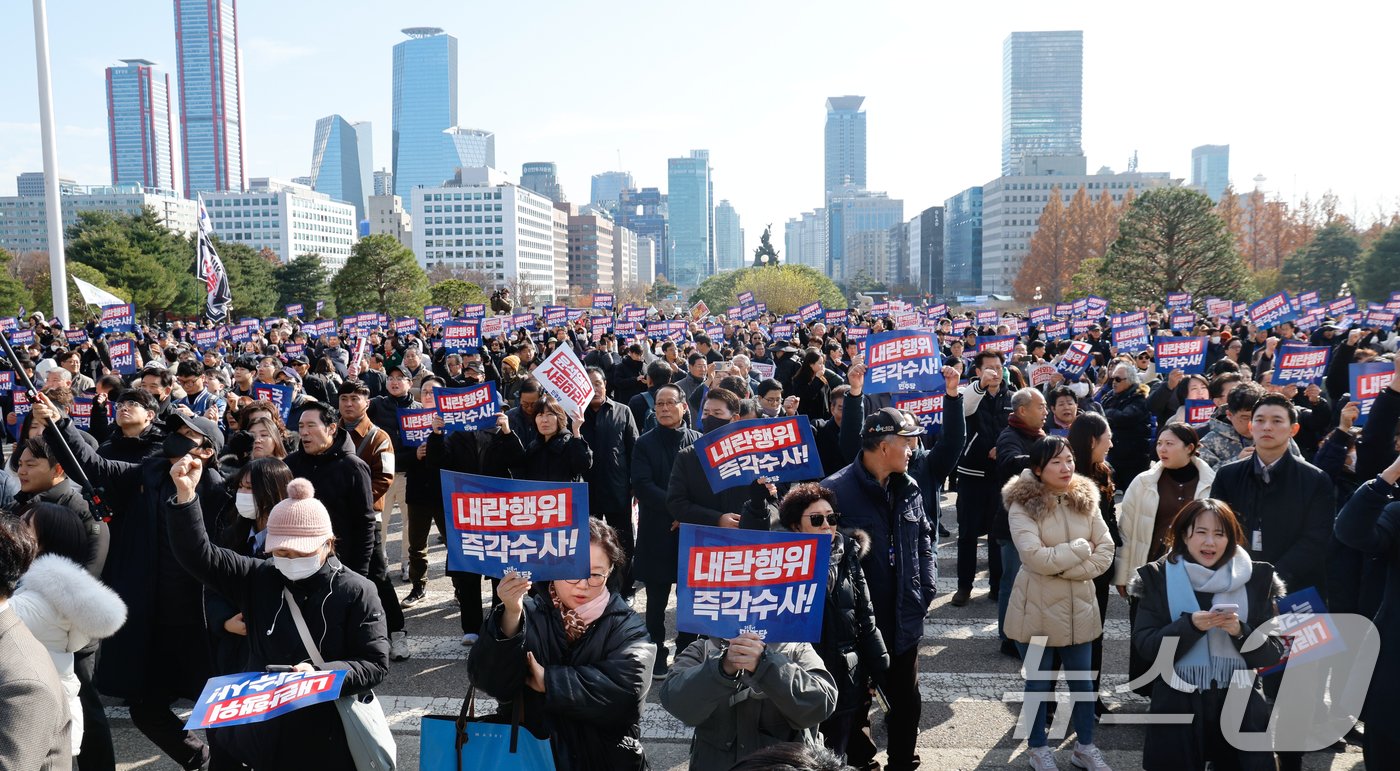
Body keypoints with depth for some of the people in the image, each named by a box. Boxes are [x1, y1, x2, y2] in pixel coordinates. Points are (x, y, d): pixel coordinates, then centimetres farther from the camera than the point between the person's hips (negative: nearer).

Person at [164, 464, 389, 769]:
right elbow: (199, 555, -7)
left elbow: (376, 665, -11)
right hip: (260, 730, 4)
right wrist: (185, 495, -20)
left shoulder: (356, 592, -10)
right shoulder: (259, 578, 2)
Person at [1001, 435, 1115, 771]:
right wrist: (1080, 548, -14)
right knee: (1039, 683, 11)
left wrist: (1063, 567, -16)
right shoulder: (1022, 504, -13)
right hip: (1037, 610, -4)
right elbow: (1035, 558, -23)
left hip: (1079, 606, 4)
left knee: (1083, 681, 15)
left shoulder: (1085, 499, 1)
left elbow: (1105, 552, -4)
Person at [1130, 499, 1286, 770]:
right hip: (1176, 710, -1)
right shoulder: (1158, 578, -1)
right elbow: (1145, 647, -7)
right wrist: (1190, 625, -21)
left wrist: (1240, 632, -18)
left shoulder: (1256, 579, 2)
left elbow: (1273, 655, 1)